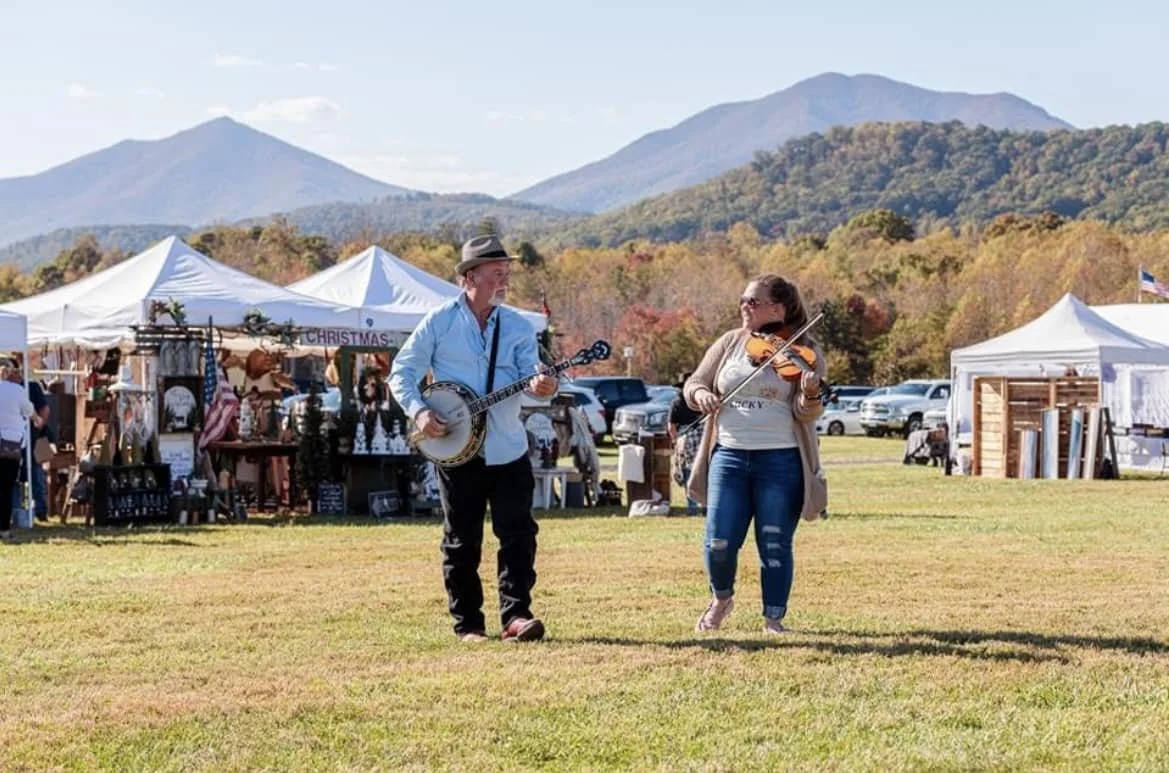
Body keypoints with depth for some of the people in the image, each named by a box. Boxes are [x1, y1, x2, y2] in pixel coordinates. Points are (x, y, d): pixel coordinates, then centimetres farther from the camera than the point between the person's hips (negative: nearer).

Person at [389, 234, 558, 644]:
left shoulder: (518, 327, 6)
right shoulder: (440, 322, -1)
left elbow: (531, 374, -4)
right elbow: (401, 372, 2)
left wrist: (542, 386, -28)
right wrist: (418, 411, -14)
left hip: (509, 450, 2)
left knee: (519, 534, -6)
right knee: (461, 542, 4)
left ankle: (515, 614, -2)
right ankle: (467, 623, 13)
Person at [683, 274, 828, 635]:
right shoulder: (729, 343, 7)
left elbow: (807, 414, -9)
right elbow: (693, 384, 12)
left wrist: (810, 395, -32)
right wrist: (701, 394, -11)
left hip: (781, 460, -2)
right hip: (729, 455, 2)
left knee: (775, 545, 1)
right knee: (719, 542, 0)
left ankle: (773, 618, 16)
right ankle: (721, 599, 28)